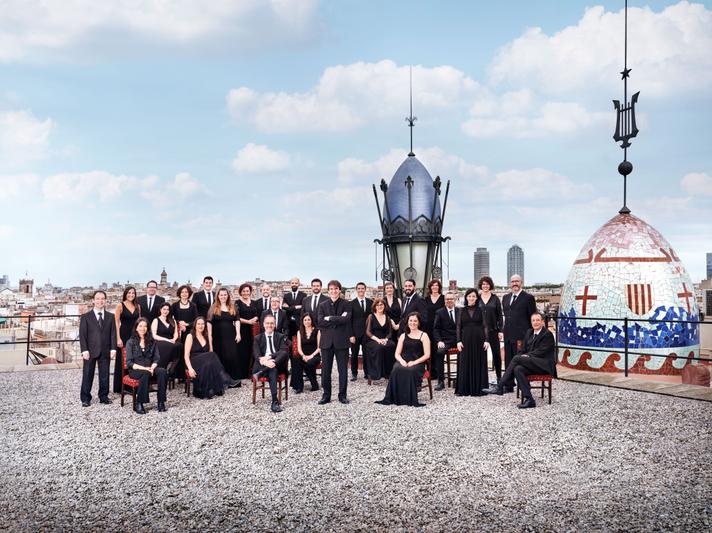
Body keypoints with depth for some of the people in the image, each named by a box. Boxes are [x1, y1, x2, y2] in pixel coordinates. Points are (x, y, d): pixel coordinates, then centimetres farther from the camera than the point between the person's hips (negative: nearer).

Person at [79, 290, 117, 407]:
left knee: (105, 375, 7)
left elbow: (113, 334, 6)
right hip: (90, 351, -2)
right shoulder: (85, 317, 2)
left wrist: (113, 348, -4)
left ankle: (104, 396, 17)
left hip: (105, 351, 2)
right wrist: (84, 350, -11)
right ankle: (85, 398, 10)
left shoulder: (110, 317, 10)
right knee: (87, 375, 2)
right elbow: (82, 335, -2)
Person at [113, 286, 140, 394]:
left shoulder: (137, 306, 10)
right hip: (124, 335, -4)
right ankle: (119, 387, 10)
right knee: (122, 361, 2)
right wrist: (118, 338, -13)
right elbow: (116, 322, -6)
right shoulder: (120, 305, -3)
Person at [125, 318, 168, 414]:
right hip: (135, 370, -3)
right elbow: (129, 362, -5)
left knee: (162, 371, -30)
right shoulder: (131, 343, 2)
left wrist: (152, 367, -14)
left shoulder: (152, 342, 13)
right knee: (145, 373, -38)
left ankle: (161, 402, -28)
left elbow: (156, 358, 8)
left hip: (150, 368, 3)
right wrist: (143, 368, -19)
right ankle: (138, 404, -33)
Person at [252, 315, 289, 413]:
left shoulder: (281, 337, 15)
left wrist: (269, 357, -21)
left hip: (277, 364, 1)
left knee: (283, 354, -32)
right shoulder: (258, 338, 15)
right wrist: (265, 361, -25)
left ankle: (262, 372, -40)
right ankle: (275, 401, -44)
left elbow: (284, 352, -4)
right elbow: (256, 355, -1)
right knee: (272, 370, -36)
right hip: (263, 364, -1)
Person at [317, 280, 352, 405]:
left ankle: (342, 395, 14)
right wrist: (338, 320, -11)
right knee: (325, 370, 5)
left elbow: (346, 319, -14)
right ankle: (326, 395, 15)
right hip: (327, 341, 2)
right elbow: (319, 322, -5)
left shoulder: (346, 304, 4)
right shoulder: (323, 305, 9)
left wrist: (330, 318, -12)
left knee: (343, 369, 4)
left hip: (341, 341, -2)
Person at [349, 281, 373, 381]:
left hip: (367, 332, 2)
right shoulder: (352, 303, -1)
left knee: (366, 353, 6)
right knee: (354, 353, 5)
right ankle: (354, 373, 16)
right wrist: (351, 335, -9)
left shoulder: (370, 302, 7)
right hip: (355, 333, -2)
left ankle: (367, 372, 16)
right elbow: (349, 320, -2)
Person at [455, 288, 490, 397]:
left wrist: (486, 340, -7)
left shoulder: (480, 310, 5)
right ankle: (464, 389, 7)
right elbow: (458, 327, 5)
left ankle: (478, 388, 9)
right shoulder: (462, 311, 7)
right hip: (465, 340, 1)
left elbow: (485, 326, 2)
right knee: (465, 363, 1)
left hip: (478, 340, 0)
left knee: (479, 363, 2)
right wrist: (458, 341, -4)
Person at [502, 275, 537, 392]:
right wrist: (504, 330, 12)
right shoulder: (506, 297, 15)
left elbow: (533, 318, -3)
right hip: (508, 335, 6)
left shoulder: (528, 298, -4)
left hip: (521, 336, -6)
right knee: (508, 362, 11)